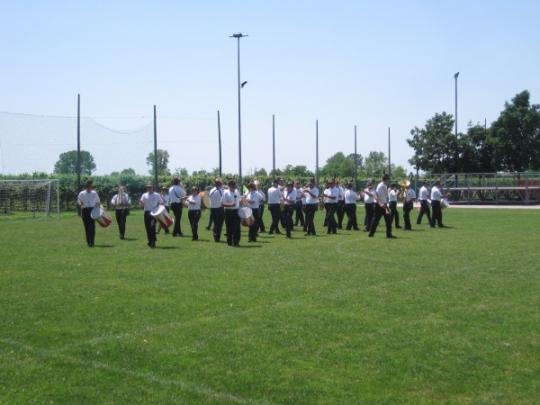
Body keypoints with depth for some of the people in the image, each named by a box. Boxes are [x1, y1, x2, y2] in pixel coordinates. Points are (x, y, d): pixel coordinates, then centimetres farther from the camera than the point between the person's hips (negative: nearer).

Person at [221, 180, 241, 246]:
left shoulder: (237, 192, 8)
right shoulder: (226, 193, -7)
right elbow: (222, 204, -10)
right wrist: (230, 205, -21)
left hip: (236, 211, 4)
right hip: (229, 211, -4)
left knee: (237, 227, 3)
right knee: (229, 228, 1)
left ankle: (236, 242, 11)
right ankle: (230, 242, 10)